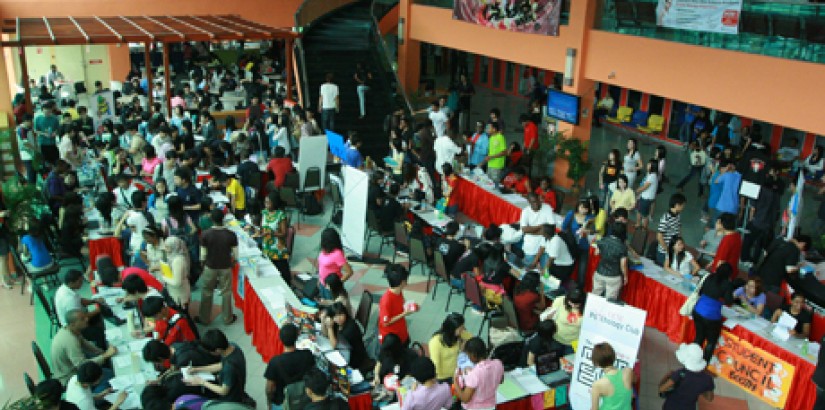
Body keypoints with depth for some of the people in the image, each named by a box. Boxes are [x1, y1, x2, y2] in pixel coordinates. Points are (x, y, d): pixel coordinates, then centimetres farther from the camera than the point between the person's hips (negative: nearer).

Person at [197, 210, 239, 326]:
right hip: (226, 267, 0)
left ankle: (205, 318, 29)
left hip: (210, 267, 0)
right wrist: (233, 263, 12)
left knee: (206, 293, 17)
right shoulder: (231, 235, -17)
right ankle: (228, 318, 27)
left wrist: (203, 264, 10)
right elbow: (235, 254, -8)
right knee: (226, 293, 15)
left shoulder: (205, 234, -17)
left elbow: (203, 254, -10)